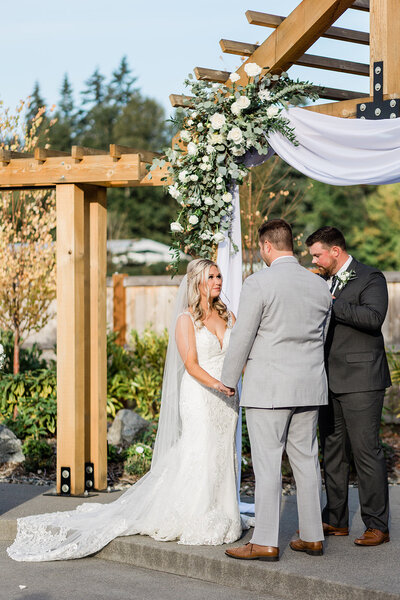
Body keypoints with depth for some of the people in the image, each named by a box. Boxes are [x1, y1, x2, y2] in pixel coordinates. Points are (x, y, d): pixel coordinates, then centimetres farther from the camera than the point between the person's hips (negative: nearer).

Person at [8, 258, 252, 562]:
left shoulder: (227, 316, 12)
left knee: (222, 456, 7)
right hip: (198, 399, -5)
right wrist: (216, 385, -28)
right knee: (197, 457, -8)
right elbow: (191, 364, -13)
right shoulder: (186, 319, -5)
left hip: (226, 400, 5)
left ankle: (221, 519, 16)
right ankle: (194, 524, 0)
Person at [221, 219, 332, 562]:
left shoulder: (259, 283, -12)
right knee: (307, 460, 12)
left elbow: (242, 337, -9)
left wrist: (229, 380, 3)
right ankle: (313, 537, 18)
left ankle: (266, 543, 0)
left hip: (268, 388, -6)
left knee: (267, 464, -2)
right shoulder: (320, 286, 7)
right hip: (310, 385, 6)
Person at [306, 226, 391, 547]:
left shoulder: (370, 278, -6)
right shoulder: (326, 281, 17)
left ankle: (377, 525, 0)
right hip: (331, 381, 8)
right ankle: (336, 520, 20)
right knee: (333, 451, 11)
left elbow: (373, 317, -23)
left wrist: (331, 304, -21)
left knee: (366, 451, -6)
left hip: (360, 381, -8)